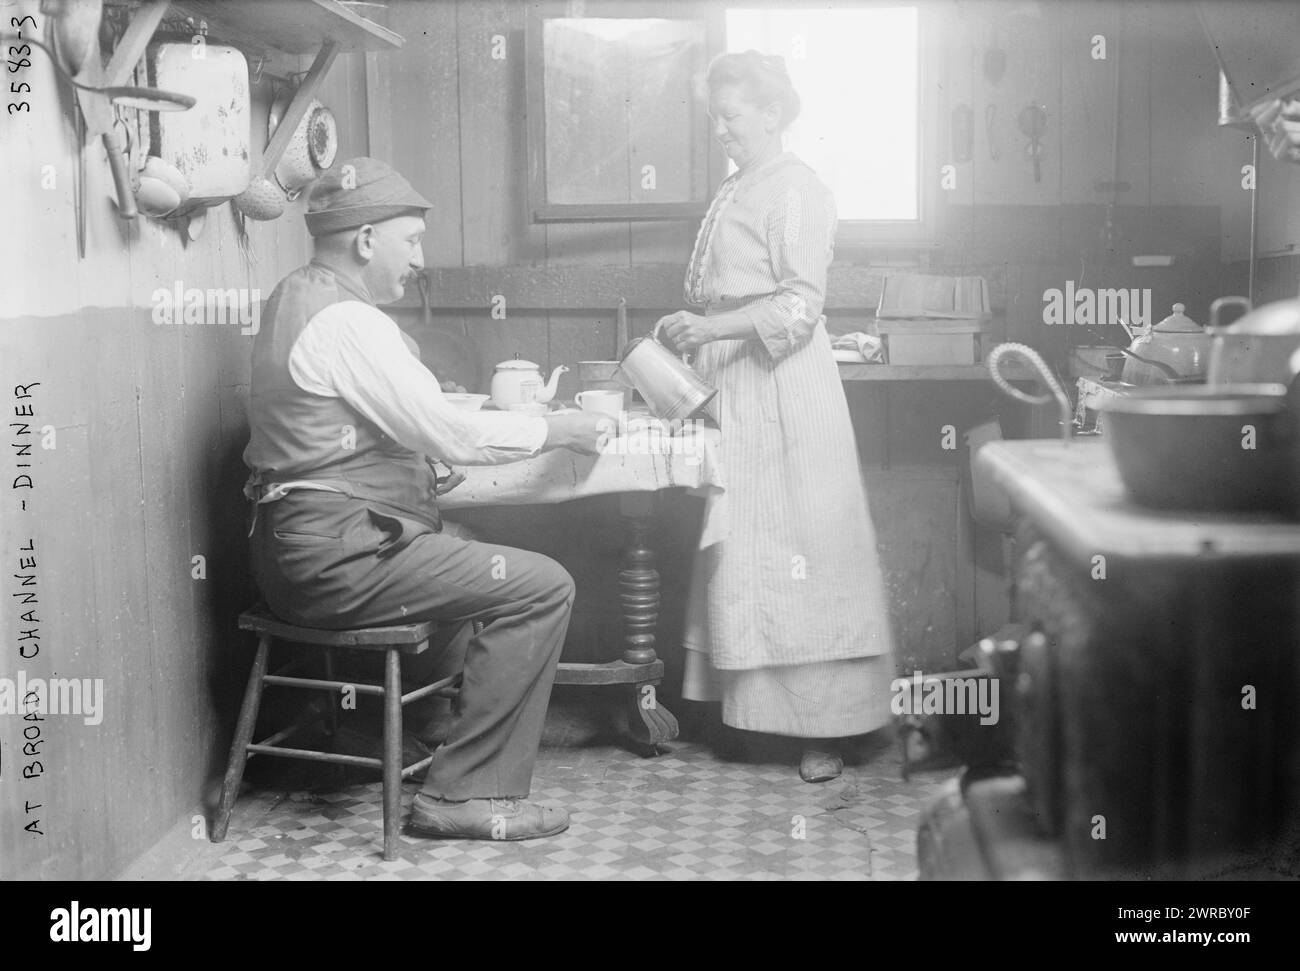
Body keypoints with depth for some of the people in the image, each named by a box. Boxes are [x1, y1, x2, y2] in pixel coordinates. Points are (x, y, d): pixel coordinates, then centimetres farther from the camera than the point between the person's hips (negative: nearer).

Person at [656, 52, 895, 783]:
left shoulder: (798, 191, -8)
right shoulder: (734, 192, 17)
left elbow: (799, 306, -16)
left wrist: (710, 328, -21)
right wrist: (689, 332, 6)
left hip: (780, 387, -8)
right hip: (730, 387, 8)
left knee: (796, 547, -6)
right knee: (737, 549, 8)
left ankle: (825, 726, 1)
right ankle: (747, 702, 16)